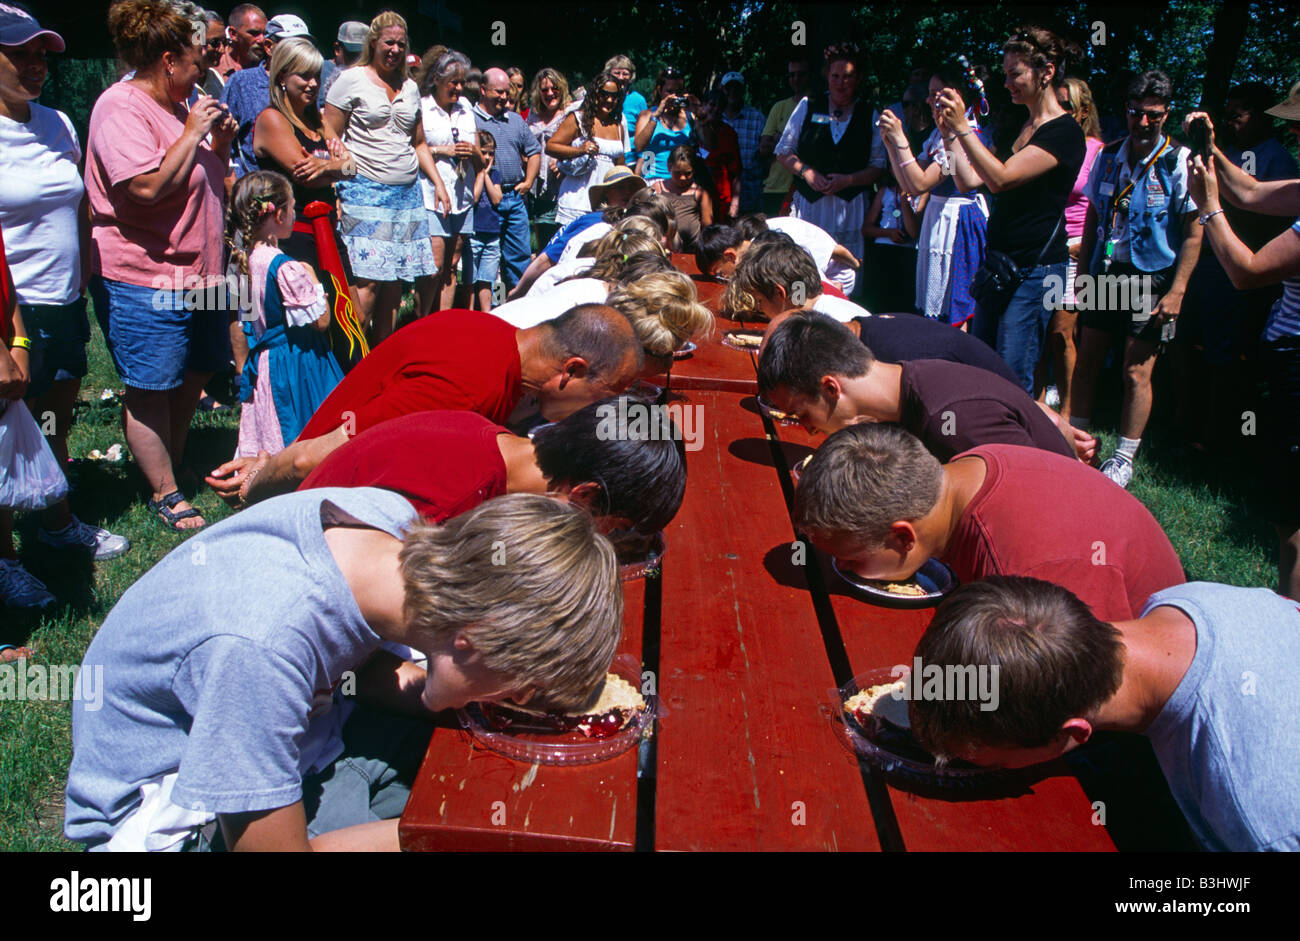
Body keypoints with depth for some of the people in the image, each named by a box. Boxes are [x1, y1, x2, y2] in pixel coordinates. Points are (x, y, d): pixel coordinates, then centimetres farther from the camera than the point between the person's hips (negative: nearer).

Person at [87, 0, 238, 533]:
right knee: (151, 388, -2)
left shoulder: (174, 106, 16)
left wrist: (221, 143, 7)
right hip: (143, 280, -10)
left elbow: (206, 180, 26)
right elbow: (148, 187, -28)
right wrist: (192, 134, -18)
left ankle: (172, 461, 35)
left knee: (195, 372, 17)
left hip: (195, 273, 10)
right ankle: (164, 494, 8)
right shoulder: (121, 109, -14)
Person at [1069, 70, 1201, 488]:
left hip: (1150, 277, -4)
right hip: (1104, 272, 4)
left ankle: (1124, 459, 10)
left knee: (1136, 372, -2)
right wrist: (1083, 269, 13)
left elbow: (1193, 232, -8)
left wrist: (1176, 291, -13)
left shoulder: (1179, 162, -8)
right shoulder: (1109, 155, 5)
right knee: (1085, 361, 8)